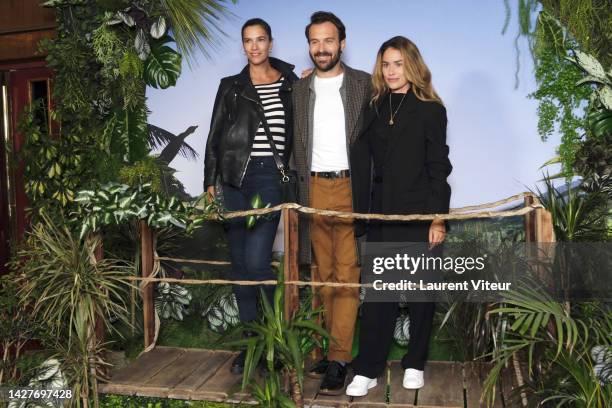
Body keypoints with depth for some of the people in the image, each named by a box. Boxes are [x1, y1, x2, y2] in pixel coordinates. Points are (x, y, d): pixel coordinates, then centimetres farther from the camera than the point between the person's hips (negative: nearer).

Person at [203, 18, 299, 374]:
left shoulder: (291, 84, 8)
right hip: (235, 178, 3)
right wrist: (210, 181, 5)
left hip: (270, 176, -2)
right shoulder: (231, 87, 10)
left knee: (256, 261, -13)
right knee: (240, 263, 5)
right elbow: (215, 137, 9)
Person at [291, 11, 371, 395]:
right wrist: (298, 189, 3)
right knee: (326, 274, 8)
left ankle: (338, 359, 2)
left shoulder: (363, 84, 4)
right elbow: (296, 143, 12)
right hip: (315, 190, 3)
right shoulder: (300, 88, 12)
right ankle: (339, 347, 18)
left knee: (347, 274, -4)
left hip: (351, 188, -3)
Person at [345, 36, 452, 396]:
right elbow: (363, 163, 9)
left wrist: (439, 218, -9)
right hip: (382, 213, 3)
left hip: (419, 213, -2)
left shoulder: (430, 109, -1)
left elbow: (439, 167, -5)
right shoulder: (374, 108, 10)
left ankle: (415, 364, 23)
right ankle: (367, 370, 8)